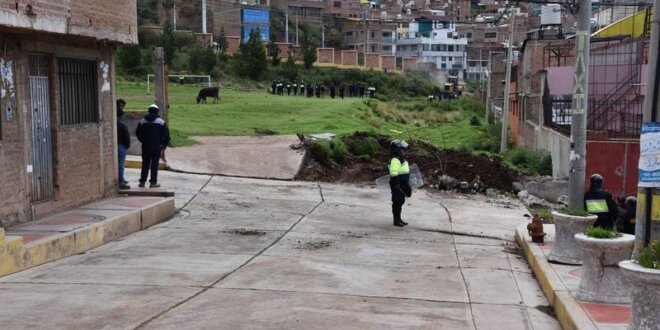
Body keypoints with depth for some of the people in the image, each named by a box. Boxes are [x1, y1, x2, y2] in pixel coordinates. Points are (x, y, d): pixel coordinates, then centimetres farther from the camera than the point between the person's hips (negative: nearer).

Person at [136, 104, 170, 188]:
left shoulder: (142, 121, 4)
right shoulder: (161, 121, -4)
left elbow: (138, 133, 10)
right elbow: (166, 134, -6)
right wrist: (165, 144, 7)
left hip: (145, 146, 3)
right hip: (157, 147, -3)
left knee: (145, 164, 10)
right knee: (154, 164, 1)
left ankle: (142, 181, 10)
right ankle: (153, 182, 0)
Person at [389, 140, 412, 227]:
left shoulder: (401, 159, 15)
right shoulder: (395, 160, -18)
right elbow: (393, 172, -24)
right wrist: (396, 183, -25)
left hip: (402, 185, 10)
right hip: (397, 185, -10)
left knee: (400, 202, 16)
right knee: (397, 202, -3)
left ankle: (399, 219, 26)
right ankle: (396, 220, 3)